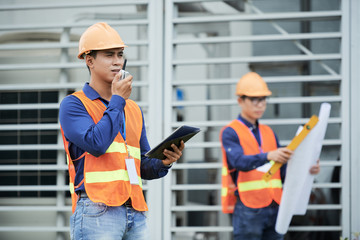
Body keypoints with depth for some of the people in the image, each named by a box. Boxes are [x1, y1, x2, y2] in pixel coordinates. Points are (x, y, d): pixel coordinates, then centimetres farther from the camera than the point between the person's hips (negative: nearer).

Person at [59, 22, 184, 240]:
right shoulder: (73, 105, 2)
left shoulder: (134, 110, 22)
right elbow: (96, 144, -16)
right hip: (97, 212, -6)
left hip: (136, 214, 6)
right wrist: (117, 100, -4)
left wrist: (164, 162, 0)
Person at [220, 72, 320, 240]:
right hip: (248, 208, -6)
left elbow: (283, 170, 18)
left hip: (274, 207, 6)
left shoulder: (268, 132, 19)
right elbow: (239, 161, -21)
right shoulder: (230, 132, -2)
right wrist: (268, 156, -38)